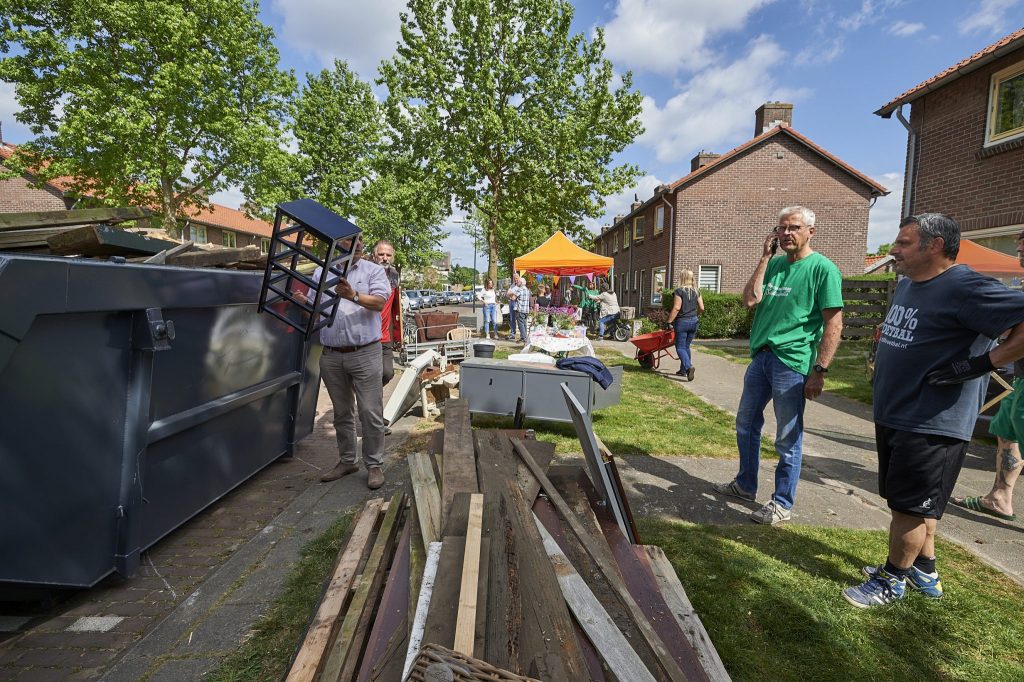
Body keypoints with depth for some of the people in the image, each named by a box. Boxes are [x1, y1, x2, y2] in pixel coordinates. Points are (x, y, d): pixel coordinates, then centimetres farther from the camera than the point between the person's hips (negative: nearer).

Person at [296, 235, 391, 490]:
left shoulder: (373, 271, 3)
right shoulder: (321, 272, 12)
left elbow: (379, 302, -11)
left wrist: (354, 296, -28)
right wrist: (304, 302, -10)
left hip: (365, 353, -3)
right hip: (332, 355, 4)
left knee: (371, 413, -1)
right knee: (342, 413, 15)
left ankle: (374, 464, 12)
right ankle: (347, 461, 29)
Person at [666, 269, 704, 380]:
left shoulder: (679, 291, -11)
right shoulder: (696, 291, 6)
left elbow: (676, 308, -16)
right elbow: (702, 308, 7)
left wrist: (669, 322, -12)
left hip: (682, 322, -6)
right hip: (694, 322, 6)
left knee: (680, 347, -2)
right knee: (686, 346, 16)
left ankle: (688, 366, -24)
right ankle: (683, 370, 21)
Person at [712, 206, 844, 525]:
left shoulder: (822, 268, -7)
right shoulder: (774, 264, 11)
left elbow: (833, 324, -10)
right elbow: (750, 300, -3)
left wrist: (819, 371, -16)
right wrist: (765, 257, -3)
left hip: (792, 363, -7)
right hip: (761, 356, 7)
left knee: (787, 437, 3)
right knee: (746, 424, 17)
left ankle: (782, 504, 18)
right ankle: (745, 485, 35)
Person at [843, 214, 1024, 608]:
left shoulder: (964, 288, -18)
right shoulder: (906, 284, 11)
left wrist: (983, 363, -24)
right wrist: (884, 350, 14)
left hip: (933, 424, -9)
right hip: (892, 415, 9)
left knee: (910, 505, 4)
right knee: (918, 502, 21)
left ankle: (892, 581, 21)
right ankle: (924, 573, 37)